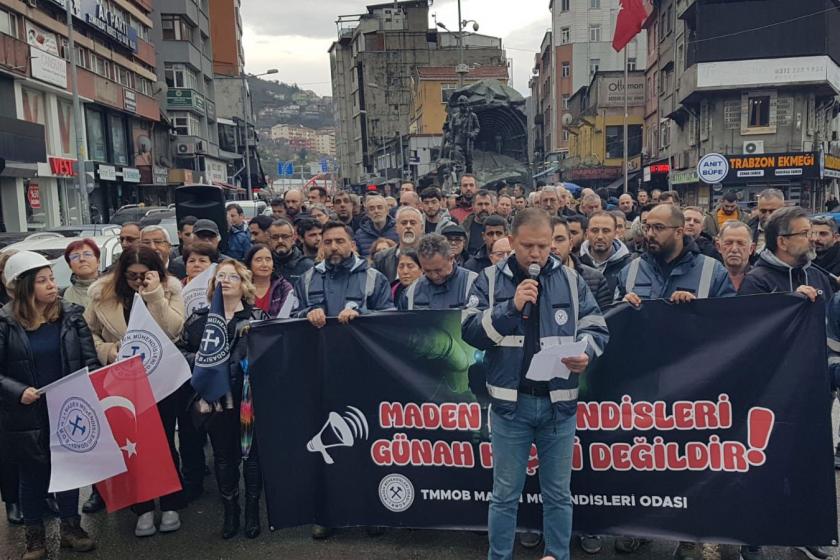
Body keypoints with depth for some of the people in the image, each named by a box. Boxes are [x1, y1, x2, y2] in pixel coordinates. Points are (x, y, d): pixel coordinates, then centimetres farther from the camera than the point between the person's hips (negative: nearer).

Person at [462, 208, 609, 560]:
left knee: (558, 494, 14)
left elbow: (596, 328, 4)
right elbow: (470, 332, -7)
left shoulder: (570, 280, 4)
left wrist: (586, 353, -17)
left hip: (559, 403, 2)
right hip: (510, 402, -1)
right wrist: (511, 307, -18)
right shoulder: (490, 280, 1)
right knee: (505, 495, 10)